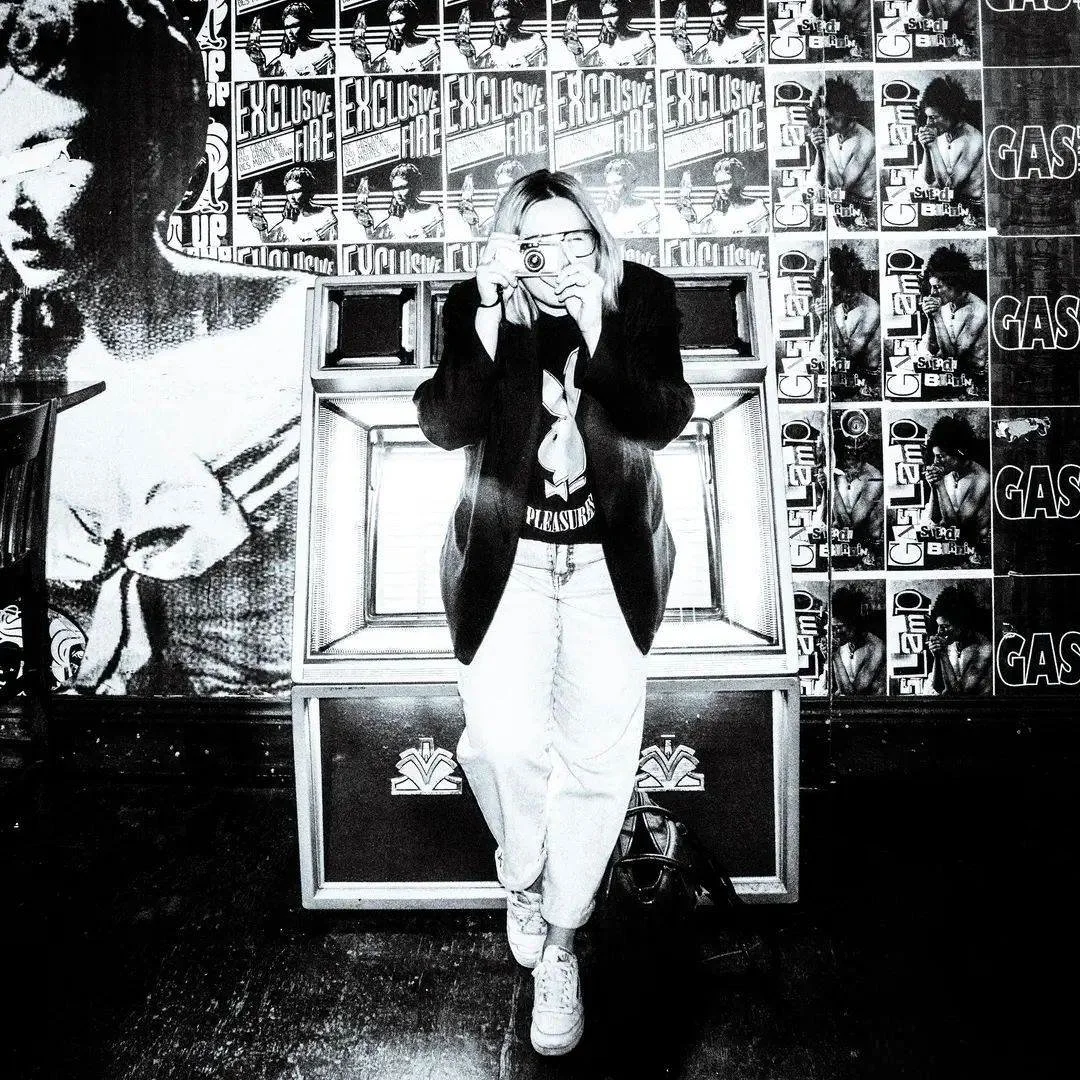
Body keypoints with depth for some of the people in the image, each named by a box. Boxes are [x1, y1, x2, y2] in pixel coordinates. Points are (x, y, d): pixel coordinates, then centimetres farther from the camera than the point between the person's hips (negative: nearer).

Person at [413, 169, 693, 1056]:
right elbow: (446, 426, -15)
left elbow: (665, 420, -14)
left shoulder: (642, 299, -2)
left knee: (599, 751, -10)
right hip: (507, 556, 0)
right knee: (504, 739, -15)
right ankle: (521, 878, 21)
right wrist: (491, 314, -24)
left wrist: (593, 327, -24)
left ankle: (560, 941, 15)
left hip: (611, 558, 1)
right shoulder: (475, 308, -2)